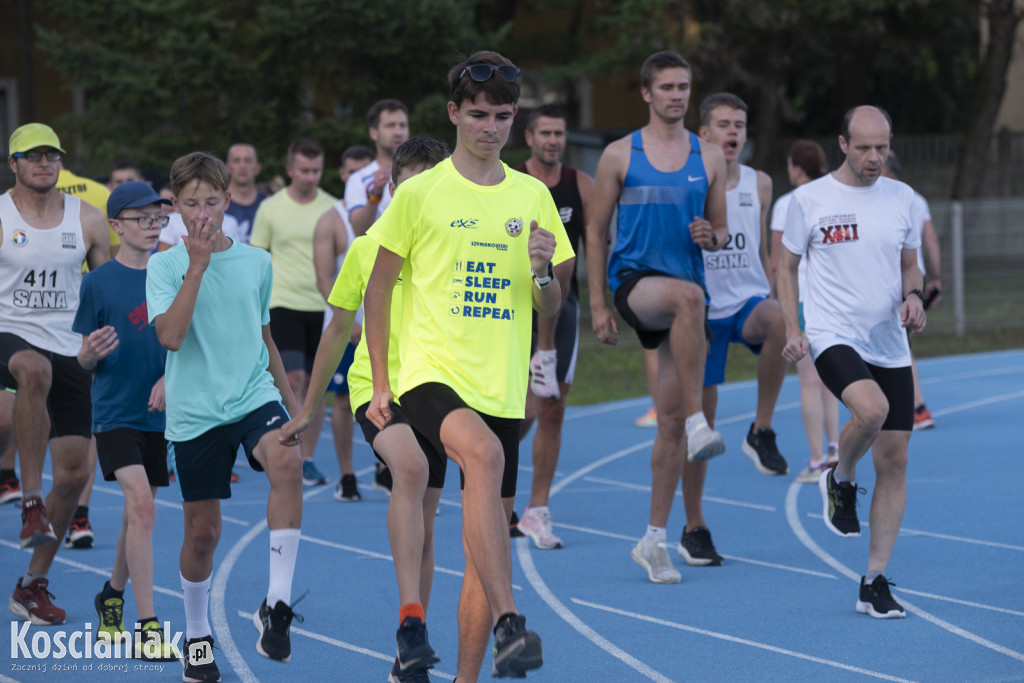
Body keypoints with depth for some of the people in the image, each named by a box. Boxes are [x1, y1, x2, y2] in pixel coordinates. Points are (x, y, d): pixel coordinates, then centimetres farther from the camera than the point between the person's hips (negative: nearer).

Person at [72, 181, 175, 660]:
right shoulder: (98, 282, -5)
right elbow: (85, 360, 0)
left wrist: (169, 378, -6)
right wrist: (93, 352, -22)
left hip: (157, 413, 4)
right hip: (113, 412, -4)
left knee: (137, 513, 15)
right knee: (141, 506, -18)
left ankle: (113, 595, 39)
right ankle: (147, 628, -17)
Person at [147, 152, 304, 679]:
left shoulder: (257, 262, 7)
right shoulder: (164, 265, -2)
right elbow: (170, 335, -18)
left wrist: (291, 402, 23)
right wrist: (198, 264, -19)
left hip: (254, 396, 1)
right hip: (194, 412, -1)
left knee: (286, 462, -31)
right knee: (202, 531, 6)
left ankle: (277, 605, -27)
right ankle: (197, 636, 30)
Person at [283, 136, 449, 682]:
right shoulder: (368, 247, 4)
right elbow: (337, 330, 12)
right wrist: (308, 408, 15)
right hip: (375, 385, -2)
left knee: (422, 522, 8)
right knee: (410, 466, -33)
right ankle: (410, 618, -37)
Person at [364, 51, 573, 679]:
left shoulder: (533, 197, 11)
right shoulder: (420, 193, 0)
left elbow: (551, 308, 14)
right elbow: (379, 288, 6)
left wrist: (543, 272, -8)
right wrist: (380, 384, 2)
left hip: (502, 389, 5)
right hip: (431, 372, -5)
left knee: (489, 542, 5)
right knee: (484, 452, -35)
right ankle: (508, 624, -42)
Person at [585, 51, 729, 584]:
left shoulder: (709, 157, 11)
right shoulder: (620, 155, 4)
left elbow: (721, 231, 17)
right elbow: (596, 231, 6)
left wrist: (711, 236, -8)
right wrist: (598, 305, 0)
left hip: (687, 284, 3)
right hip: (635, 278, -3)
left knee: (670, 419, 1)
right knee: (688, 296, -40)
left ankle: (654, 539, 9)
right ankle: (698, 423, -39)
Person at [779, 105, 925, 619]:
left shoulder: (901, 197, 8)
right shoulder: (810, 199, -2)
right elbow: (786, 266, 6)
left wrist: (914, 297, -3)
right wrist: (792, 330, -6)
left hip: (890, 345, 4)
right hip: (833, 336, -4)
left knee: (893, 461, 0)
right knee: (871, 408, -34)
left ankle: (875, 584, 9)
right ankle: (841, 481, 0)